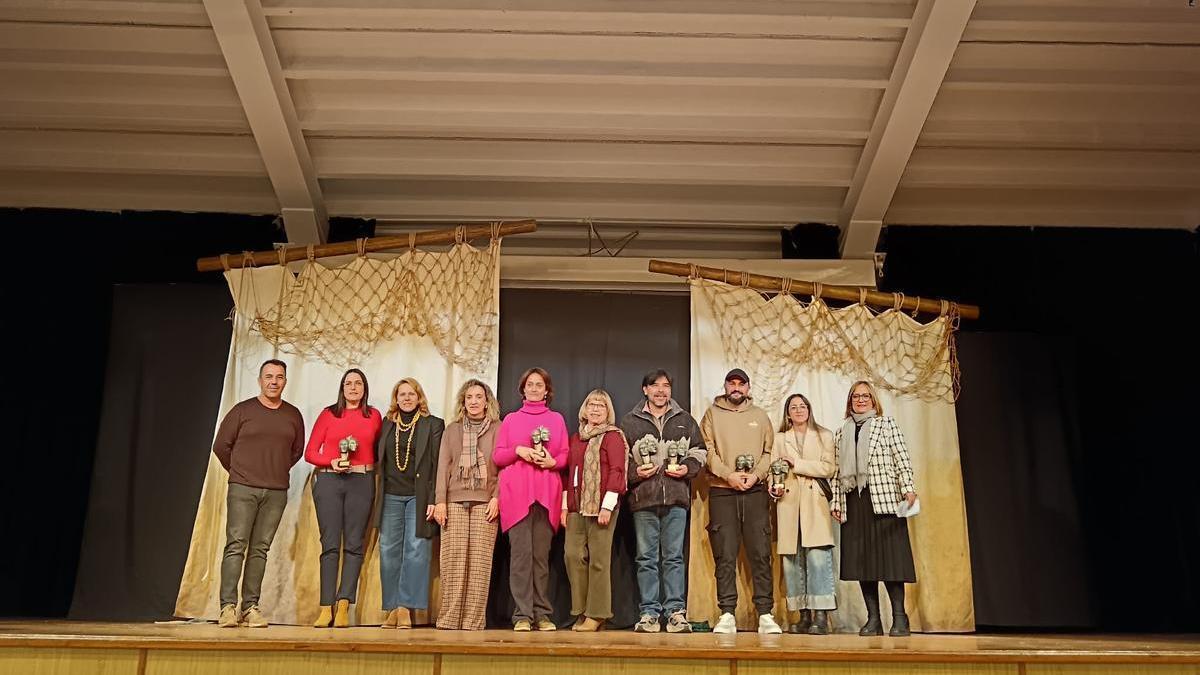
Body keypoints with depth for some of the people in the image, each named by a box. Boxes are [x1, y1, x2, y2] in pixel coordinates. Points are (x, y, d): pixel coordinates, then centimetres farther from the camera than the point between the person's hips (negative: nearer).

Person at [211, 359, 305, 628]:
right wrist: (239, 474, 11)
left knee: (260, 549, 2)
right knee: (236, 546, -7)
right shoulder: (242, 410, 3)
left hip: (276, 492, 2)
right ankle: (228, 606, -6)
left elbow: (297, 450, 21)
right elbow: (221, 446, 7)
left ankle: (250, 607, 4)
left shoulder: (293, 415, 11)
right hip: (243, 489, -2)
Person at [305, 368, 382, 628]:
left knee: (354, 544, -3)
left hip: (362, 482, 1)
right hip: (328, 480, 0)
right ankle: (326, 608, -1)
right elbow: (310, 452, 6)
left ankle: (343, 606, -1)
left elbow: (378, 451, 17)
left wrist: (366, 464, 0)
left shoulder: (374, 416, 10)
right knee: (330, 544, -2)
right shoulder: (328, 414, 8)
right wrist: (332, 462, -9)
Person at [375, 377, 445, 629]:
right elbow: (378, 458, 17)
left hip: (419, 497, -4)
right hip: (391, 497, 4)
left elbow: (438, 465, -3)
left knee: (416, 550, -7)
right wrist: (378, 498, 6)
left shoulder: (434, 425, 3)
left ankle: (406, 607, -5)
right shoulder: (387, 425, 15)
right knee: (389, 551, 3)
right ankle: (392, 609, 8)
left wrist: (434, 499, -11)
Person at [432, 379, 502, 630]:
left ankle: (474, 619, -2)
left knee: (480, 560, -6)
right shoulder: (452, 429, 16)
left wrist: (496, 498, -8)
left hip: (485, 501, -1)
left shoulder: (498, 429, 10)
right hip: (454, 500, 2)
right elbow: (443, 465, 9)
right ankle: (449, 618, 0)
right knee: (453, 558, -4)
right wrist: (440, 501, -1)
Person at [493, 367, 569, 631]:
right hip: (516, 493, -1)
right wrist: (518, 450, -8)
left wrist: (552, 461, -8)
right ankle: (522, 614, -4)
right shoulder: (510, 419, 16)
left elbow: (565, 455, 13)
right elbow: (497, 456, 10)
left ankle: (541, 614, 5)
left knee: (541, 554, 0)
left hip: (547, 493, 1)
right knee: (521, 552, -7)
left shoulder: (556, 419, 17)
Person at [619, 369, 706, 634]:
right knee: (647, 558, 3)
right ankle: (649, 613, 8)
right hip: (643, 497, -1)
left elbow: (699, 451, 15)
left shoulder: (685, 420, 14)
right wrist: (635, 472, -9)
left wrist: (687, 468, -3)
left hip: (676, 496, 1)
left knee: (674, 557, 3)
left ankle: (676, 611, 7)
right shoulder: (629, 421, 9)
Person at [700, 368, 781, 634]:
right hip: (721, 493, -1)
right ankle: (727, 615, 2)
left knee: (760, 554, -2)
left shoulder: (760, 416, 15)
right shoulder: (712, 414, 10)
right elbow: (707, 451, 0)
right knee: (725, 556, -2)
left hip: (755, 492, 1)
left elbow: (769, 452, 10)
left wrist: (757, 475, -8)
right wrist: (729, 475, -12)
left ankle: (765, 614, 2)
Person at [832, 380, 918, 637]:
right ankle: (873, 619, 6)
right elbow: (837, 471, 14)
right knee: (861, 558, 1)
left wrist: (908, 488, -10)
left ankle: (899, 618, -2)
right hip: (853, 502, 3)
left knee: (890, 555, -7)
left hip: (884, 499, -3)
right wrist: (835, 502, 8)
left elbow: (902, 459, 1)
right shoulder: (841, 433, 17)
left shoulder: (886, 424, 9)